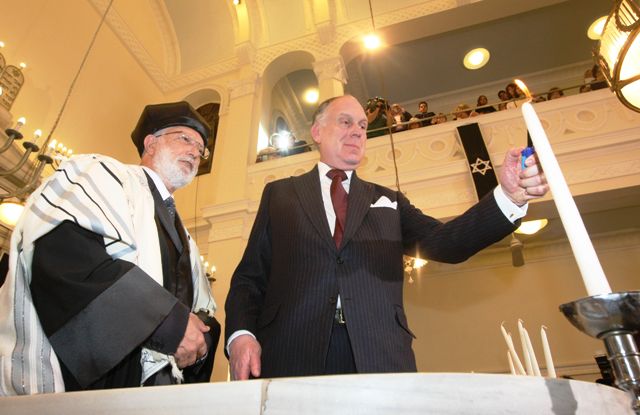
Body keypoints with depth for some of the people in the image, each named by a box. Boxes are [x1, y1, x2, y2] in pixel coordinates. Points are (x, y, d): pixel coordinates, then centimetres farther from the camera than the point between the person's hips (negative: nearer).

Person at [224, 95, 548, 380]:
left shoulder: (388, 201, 18)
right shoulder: (279, 194, 13)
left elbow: (444, 242, 2)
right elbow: (249, 277, 8)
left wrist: (509, 195, -12)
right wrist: (240, 333, -9)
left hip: (379, 359, 2)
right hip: (292, 356, 0)